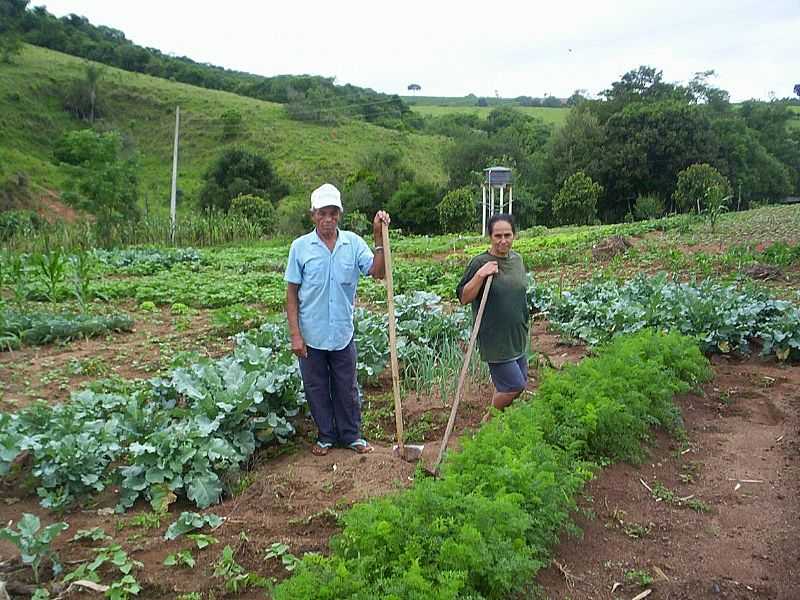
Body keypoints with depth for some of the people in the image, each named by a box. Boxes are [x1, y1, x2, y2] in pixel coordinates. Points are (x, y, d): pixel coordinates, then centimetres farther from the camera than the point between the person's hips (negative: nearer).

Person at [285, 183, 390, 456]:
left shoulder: (353, 242, -3)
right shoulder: (300, 246, -6)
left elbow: (378, 272, -14)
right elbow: (292, 293, -4)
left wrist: (379, 237, -23)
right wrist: (295, 334, -8)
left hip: (343, 333, 1)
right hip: (311, 334, -1)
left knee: (347, 388, 14)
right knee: (316, 389, 13)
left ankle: (351, 435, 31)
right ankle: (326, 436, 32)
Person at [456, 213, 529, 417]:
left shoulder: (517, 259, 5)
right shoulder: (480, 263, -15)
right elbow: (463, 297, -14)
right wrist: (480, 275, -28)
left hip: (518, 337, 7)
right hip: (495, 339, -7)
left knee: (513, 384, 15)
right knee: (514, 386, -4)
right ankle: (490, 420, 20)